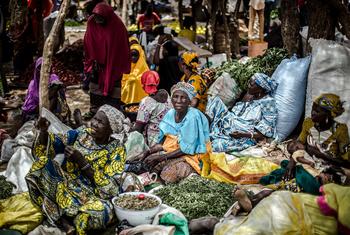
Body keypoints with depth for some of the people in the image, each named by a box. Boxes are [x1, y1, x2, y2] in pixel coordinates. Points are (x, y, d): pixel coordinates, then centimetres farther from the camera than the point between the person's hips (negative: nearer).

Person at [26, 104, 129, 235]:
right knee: (42, 162, -21)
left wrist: (81, 161, -23)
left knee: (101, 210, -39)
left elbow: (108, 188, -17)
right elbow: (46, 149, 5)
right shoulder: (82, 134, 1)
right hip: (64, 186, 5)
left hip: (91, 196, -5)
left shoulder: (117, 150, -9)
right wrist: (43, 131, -17)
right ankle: (64, 221, -23)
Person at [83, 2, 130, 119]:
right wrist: (92, 62, -2)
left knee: (113, 86, 1)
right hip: (97, 63, 4)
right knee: (95, 87, 10)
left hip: (113, 64, -4)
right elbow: (88, 46, 1)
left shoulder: (117, 27, -17)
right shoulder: (92, 24, -8)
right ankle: (93, 110, 21)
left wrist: (121, 67, -7)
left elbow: (122, 48, -9)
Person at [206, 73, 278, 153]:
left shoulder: (268, 103, -12)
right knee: (216, 100, -8)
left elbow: (266, 133, -16)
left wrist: (243, 134, -27)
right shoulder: (251, 96, 10)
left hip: (245, 137, -8)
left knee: (216, 145, -34)